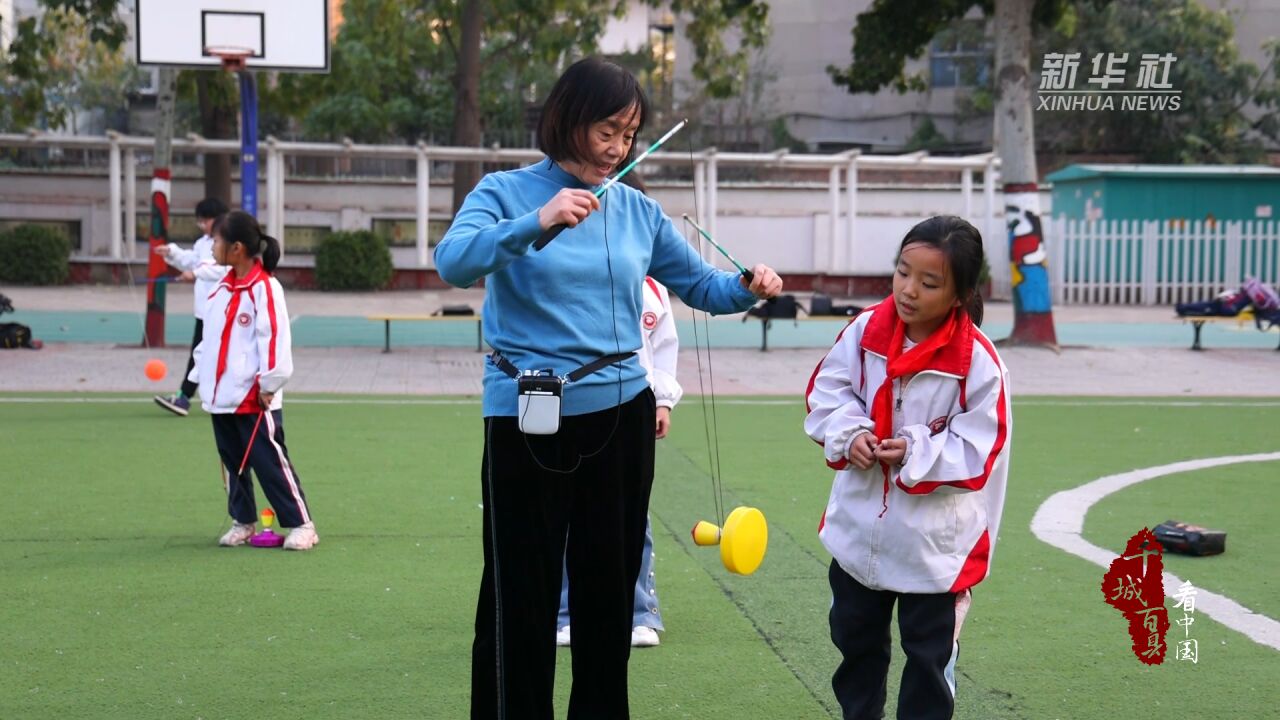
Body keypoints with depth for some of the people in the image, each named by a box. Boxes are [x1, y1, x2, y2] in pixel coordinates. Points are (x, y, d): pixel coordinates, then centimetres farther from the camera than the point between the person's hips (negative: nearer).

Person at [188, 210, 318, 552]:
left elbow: (274, 339, -17)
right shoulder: (221, 288, 11)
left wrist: (268, 385, -17)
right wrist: (202, 378, 17)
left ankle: (302, 524, 0)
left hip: (254, 399, -8)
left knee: (271, 462, -7)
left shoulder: (264, 288, -14)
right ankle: (243, 522, 24)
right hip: (221, 397, 8)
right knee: (233, 464, 13)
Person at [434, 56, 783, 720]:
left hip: (620, 415, 4)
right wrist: (536, 223, -35)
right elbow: (453, 262, -22)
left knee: (609, 588, 12)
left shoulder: (637, 211, 8)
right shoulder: (506, 192, -4)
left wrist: (748, 287, -7)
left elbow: (698, 285, 14)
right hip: (527, 417, -4)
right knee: (523, 596, 0)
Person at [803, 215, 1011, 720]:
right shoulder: (866, 331, -8)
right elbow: (827, 391, 2)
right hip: (858, 529, 4)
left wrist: (915, 453, -25)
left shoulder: (979, 362, -19)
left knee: (928, 655, 10)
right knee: (856, 641, 22)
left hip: (935, 541, -4)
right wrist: (850, 433, -16)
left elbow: (978, 453, -15)